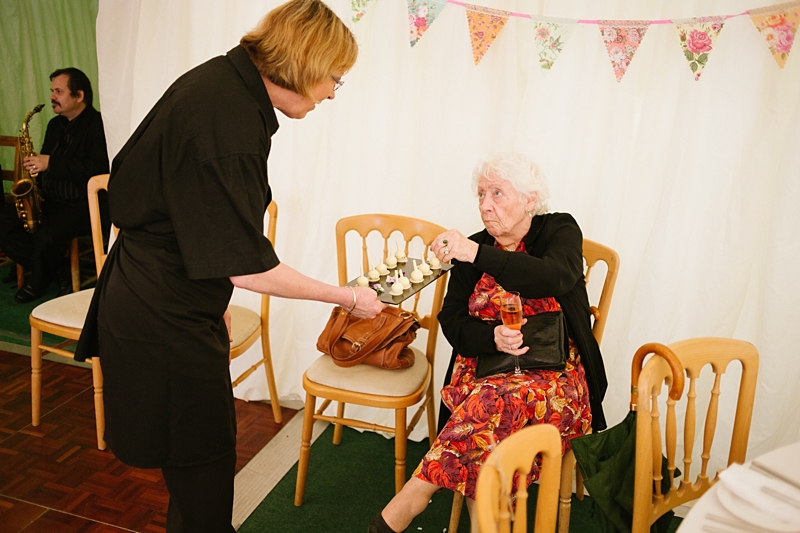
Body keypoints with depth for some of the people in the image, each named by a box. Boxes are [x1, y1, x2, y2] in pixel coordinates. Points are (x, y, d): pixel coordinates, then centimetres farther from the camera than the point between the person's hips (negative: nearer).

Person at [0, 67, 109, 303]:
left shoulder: (98, 125, -12)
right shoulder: (55, 124, 18)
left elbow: (99, 169, -25)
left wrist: (51, 163, -22)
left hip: (83, 204, -9)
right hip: (49, 201, 9)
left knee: (47, 237, -31)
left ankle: (38, 282, 3)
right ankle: (58, 270, -5)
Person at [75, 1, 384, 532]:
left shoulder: (223, 80, 2)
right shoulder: (229, 122, -28)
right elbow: (247, 267, -24)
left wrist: (212, 299, 18)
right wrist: (348, 297, -13)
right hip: (166, 323, -9)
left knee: (203, 448, 23)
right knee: (204, 462, 9)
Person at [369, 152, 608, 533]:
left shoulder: (559, 230, 2)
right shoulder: (473, 246, 9)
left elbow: (554, 277, -22)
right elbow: (452, 320, 4)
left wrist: (476, 255, -33)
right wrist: (491, 337, -19)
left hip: (553, 375, -2)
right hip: (485, 369, 3)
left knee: (497, 402, -35)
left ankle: (415, 494, -27)